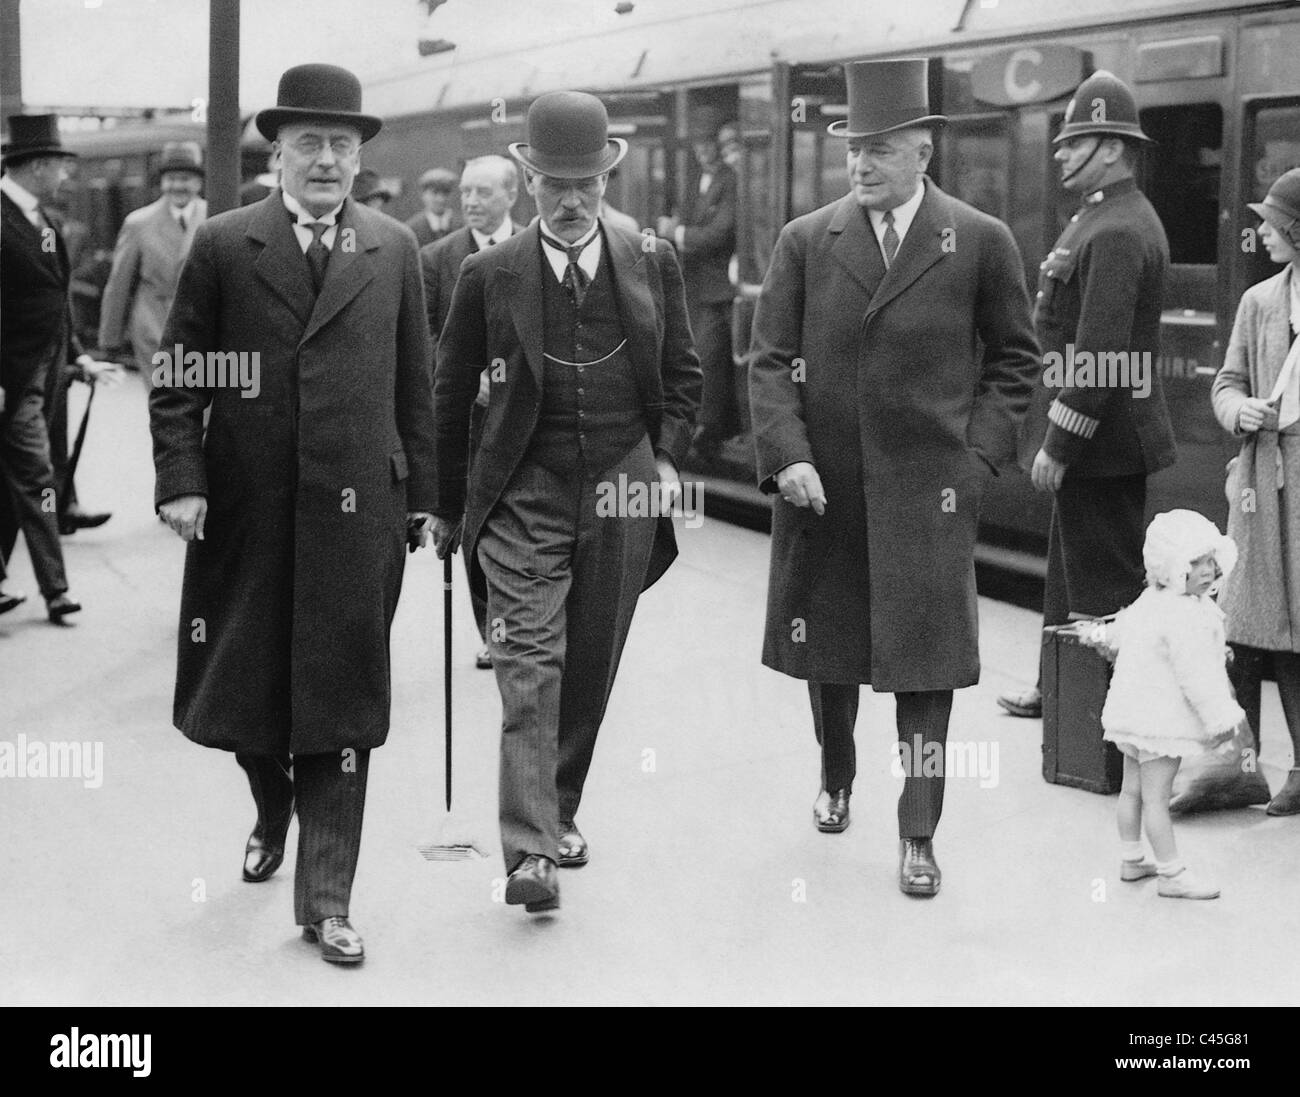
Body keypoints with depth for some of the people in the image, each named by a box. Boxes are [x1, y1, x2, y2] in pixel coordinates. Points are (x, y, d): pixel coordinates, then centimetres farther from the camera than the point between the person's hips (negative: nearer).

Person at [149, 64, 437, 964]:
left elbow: (414, 385, 8)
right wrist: (180, 478, -8)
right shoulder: (223, 247, 2)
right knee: (240, 688, 11)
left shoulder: (394, 250, 6)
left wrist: (421, 497, 5)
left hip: (357, 511, 0)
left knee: (341, 704, 2)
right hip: (246, 510, 0)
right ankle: (274, 812, 42)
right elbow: (179, 380, 2)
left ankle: (327, 898, 11)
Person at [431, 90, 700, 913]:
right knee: (530, 669, -11)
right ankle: (529, 849, -13)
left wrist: (668, 458, 0)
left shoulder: (653, 264, 4)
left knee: (591, 672, 10)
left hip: (623, 500, 2)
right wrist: (448, 504, 10)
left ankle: (560, 810, 30)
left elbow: (683, 376, 14)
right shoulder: (490, 276, 0)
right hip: (524, 499, -2)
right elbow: (451, 397, 8)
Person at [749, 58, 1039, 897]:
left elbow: (1015, 359, 7)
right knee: (827, 648, 15)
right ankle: (836, 780, 40)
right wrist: (787, 455, -11)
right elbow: (772, 360, 2)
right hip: (822, 487, 2)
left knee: (925, 661, -3)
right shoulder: (806, 241, 3)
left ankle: (919, 835, 7)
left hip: (929, 490, -2)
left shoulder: (982, 242, -1)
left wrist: (979, 452, -3)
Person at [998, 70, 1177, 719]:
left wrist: (1057, 446, -22)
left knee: (1105, 582, -2)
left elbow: (1100, 355, -25)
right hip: (1101, 443, 11)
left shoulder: (1117, 233, -21)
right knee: (1069, 565, 20)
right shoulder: (1105, 217, 13)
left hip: (1103, 443, -11)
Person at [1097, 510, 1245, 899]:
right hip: (1162, 719, -10)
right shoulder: (1184, 617, -25)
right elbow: (1196, 675, -27)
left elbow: (1125, 625, 28)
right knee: (1156, 797, -4)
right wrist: (1220, 718, -20)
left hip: (1133, 712, 11)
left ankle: (1131, 859, 32)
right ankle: (1172, 874, 3)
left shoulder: (1150, 601, 7)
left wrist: (1105, 636, 51)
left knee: (1133, 789, 19)